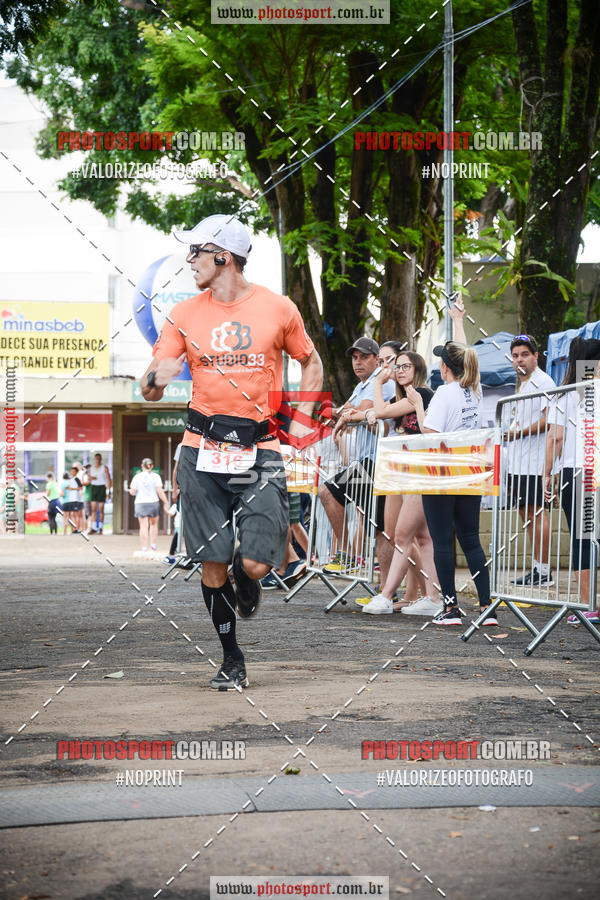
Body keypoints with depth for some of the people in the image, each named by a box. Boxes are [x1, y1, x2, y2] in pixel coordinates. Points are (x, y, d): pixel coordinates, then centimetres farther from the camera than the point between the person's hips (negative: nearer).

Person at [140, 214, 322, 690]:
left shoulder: (278, 308, 2)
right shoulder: (184, 315, 5)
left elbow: (311, 364, 17)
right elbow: (151, 388, 2)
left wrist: (301, 419, 5)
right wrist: (157, 377, -22)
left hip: (260, 450, -2)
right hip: (203, 453, 2)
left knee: (256, 563, -11)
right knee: (212, 563, 0)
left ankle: (245, 576, 28)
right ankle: (232, 660, 16)